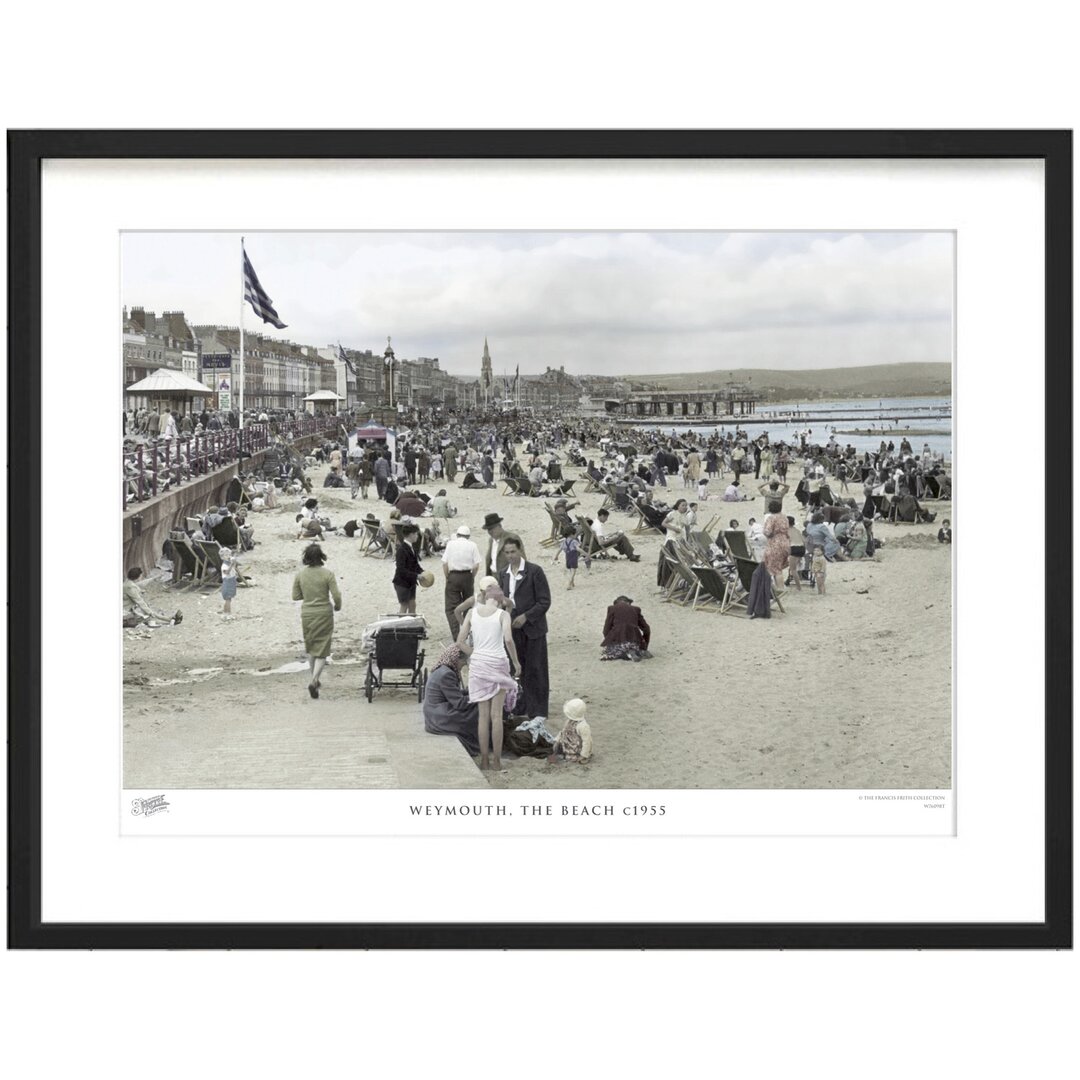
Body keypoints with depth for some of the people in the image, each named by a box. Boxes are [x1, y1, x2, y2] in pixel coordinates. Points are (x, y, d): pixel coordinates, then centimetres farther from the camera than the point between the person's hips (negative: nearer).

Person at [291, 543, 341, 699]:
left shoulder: (300, 574, -3)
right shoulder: (327, 574, -12)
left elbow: (295, 595, 3)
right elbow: (336, 595, -13)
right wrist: (338, 606, 7)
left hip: (307, 614, 3)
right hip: (324, 614, -3)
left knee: (310, 648, 20)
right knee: (322, 650, 2)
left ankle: (315, 679, 27)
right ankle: (314, 681, -14)